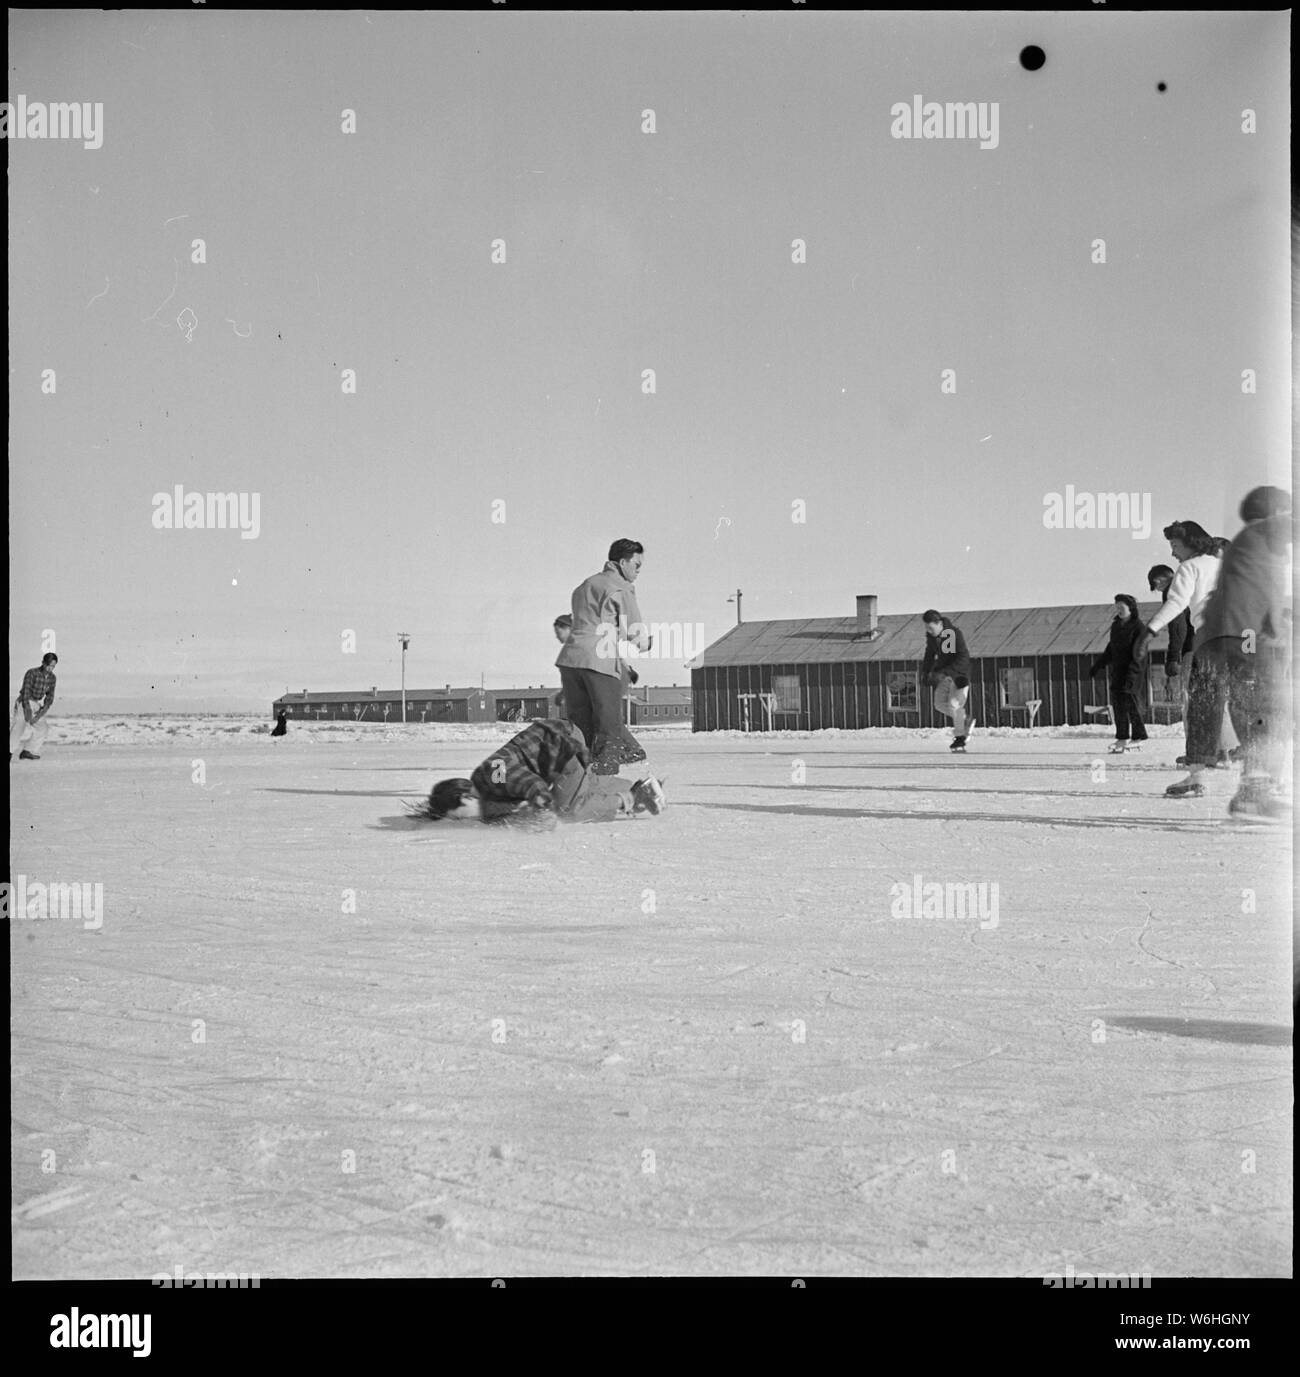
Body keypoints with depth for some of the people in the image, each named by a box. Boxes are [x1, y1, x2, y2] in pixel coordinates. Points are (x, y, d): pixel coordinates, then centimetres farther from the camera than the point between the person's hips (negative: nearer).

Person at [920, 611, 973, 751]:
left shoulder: (955, 633, -24)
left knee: (954, 703, -14)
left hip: (959, 672, -7)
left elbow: (963, 659, -28)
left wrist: (944, 672, -34)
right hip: (944, 673, 7)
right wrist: (925, 671, 2)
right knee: (939, 704, 1)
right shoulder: (930, 635, -4)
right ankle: (964, 721, 22)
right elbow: (930, 654, 14)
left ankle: (960, 738, -2)